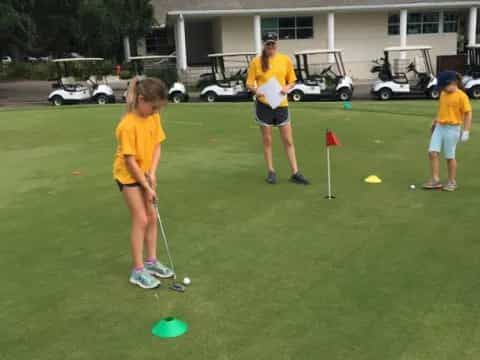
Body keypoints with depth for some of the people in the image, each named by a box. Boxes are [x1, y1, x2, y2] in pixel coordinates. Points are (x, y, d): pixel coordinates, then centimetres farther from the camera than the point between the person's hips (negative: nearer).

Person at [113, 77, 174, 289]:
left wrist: (152, 173, -14)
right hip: (128, 176, -7)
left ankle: (151, 261, 24)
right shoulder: (128, 125, -27)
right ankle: (138, 271, 3)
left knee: (152, 218, 10)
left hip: (145, 173, 7)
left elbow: (157, 146, 0)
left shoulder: (154, 117, -6)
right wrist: (147, 187, -19)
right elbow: (130, 160, -23)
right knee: (141, 220, -7)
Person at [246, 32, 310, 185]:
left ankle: (295, 173, 9)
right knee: (267, 140, 6)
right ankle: (271, 172, 18)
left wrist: (287, 88, -12)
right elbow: (249, 83, 0)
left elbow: (292, 81, 9)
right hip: (264, 104, -1)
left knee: (288, 140, 3)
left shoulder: (285, 60, 3)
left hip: (281, 104, 2)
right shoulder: (256, 62, -2)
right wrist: (256, 90, -21)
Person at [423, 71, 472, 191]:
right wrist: (435, 121, 18)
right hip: (439, 127, 6)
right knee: (433, 152, -4)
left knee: (450, 156, 3)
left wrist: (466, 131, -14)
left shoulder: (461, 96, -11)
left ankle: (452, 182, 18)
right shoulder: (443, 94, 8)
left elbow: (468, 114, -10)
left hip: (452, 129, -6)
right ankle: (435, 180, 2)